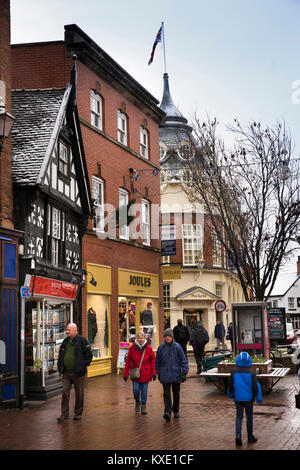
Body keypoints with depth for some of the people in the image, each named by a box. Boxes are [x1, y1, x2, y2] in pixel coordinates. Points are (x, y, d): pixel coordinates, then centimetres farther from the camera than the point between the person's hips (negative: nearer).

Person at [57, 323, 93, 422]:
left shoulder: (82, 340, -6)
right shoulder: (65, 341, 11)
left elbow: (89, 354, -5)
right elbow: (60, 355, 22)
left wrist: (84, 365, -10)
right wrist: (60, 366, 11)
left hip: (78, 373, -5)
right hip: (66, 373, 5)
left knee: (79, 393, 6)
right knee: (65, 392, 2)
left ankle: (78, 413, 19)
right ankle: (64, 414, 8)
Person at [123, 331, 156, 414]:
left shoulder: (148, 348, -5)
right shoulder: (132, 348, -5)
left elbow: (153, 361, 1)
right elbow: (128, 361, -1)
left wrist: (154, 373, -3)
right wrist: (126, 374, -2)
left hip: (145, 373, 0)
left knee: (144, 390, 6)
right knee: (135, 389, -4)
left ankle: (143, 405, 23)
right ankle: (137, 401, 25)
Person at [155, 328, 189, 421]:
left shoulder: (177, 347, -3)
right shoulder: (161, 347, 1)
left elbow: (184, 360, -1)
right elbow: (157, 361, 10)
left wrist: (184, 372, -6)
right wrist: (158, 373, 10)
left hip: (176, 374, 0)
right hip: (165, 375, 0)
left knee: (176, 393, 11)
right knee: (166, 394, -10)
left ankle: (176, 411, 27)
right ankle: (167, 412, -15)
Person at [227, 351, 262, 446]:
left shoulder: (234, 372, -5)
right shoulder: (251, 373, -10)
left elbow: (230, 385, 6)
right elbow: (256, 386, -11)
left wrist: (230, 394, 24)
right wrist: (259, 398, -3)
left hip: (238, 398, 1)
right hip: (248, 398, -1)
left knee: (239, 416, 9)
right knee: (249, 417, 13)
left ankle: (238, 435, -9)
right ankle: (250, 437, 22)